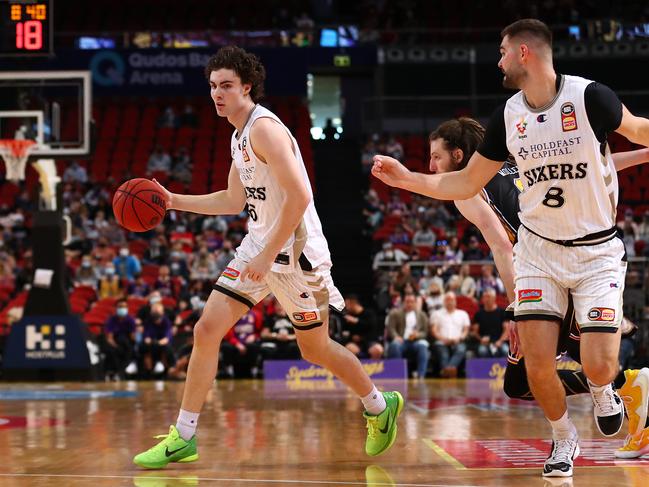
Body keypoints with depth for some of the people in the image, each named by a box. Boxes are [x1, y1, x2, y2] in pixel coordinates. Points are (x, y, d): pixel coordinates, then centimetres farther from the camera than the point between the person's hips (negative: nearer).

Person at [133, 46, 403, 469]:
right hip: (259, 245, 8)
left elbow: (299, 196, -26)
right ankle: (183, 438, 2)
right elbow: (234, 201, 24)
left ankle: (380, 406, 32)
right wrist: (174, 201, 17)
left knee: (315, 348, 7)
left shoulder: (264, 128, -18)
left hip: (295, 250, -8)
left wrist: (268, 256, -25)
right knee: (207, 329, -3)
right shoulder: (240, 136, 12)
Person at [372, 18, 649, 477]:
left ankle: (602, 392, 25)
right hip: (539, 249, 3)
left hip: (596, 251, -3)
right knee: (537, 364, -7)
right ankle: (564, 437, 22)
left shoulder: (589, 96, -15)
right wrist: (407, 178, -1)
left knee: (599, 365, -13)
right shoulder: (509, 115, -1)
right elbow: (466, 184, 9)